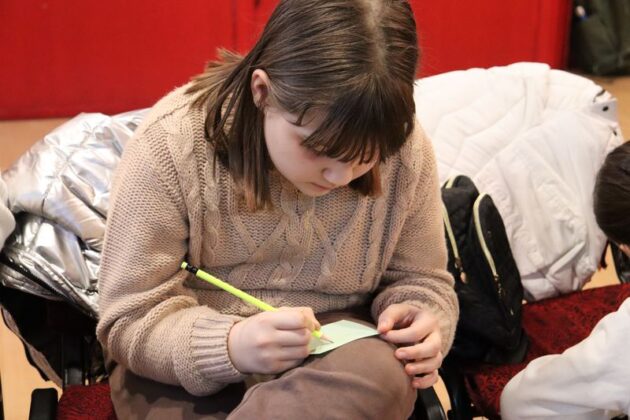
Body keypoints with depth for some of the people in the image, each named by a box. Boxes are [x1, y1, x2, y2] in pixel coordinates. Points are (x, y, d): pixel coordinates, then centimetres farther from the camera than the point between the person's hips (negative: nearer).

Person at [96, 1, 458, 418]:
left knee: (380, 378, -32)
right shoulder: (171, 146, -20)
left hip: (337, 355, 3)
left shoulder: (406, 154, -12)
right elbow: (128, 322, -16)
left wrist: (424, 321, -20)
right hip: (187, 371, -2)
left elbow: (419, 280, 4)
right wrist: (230, 345, -35)